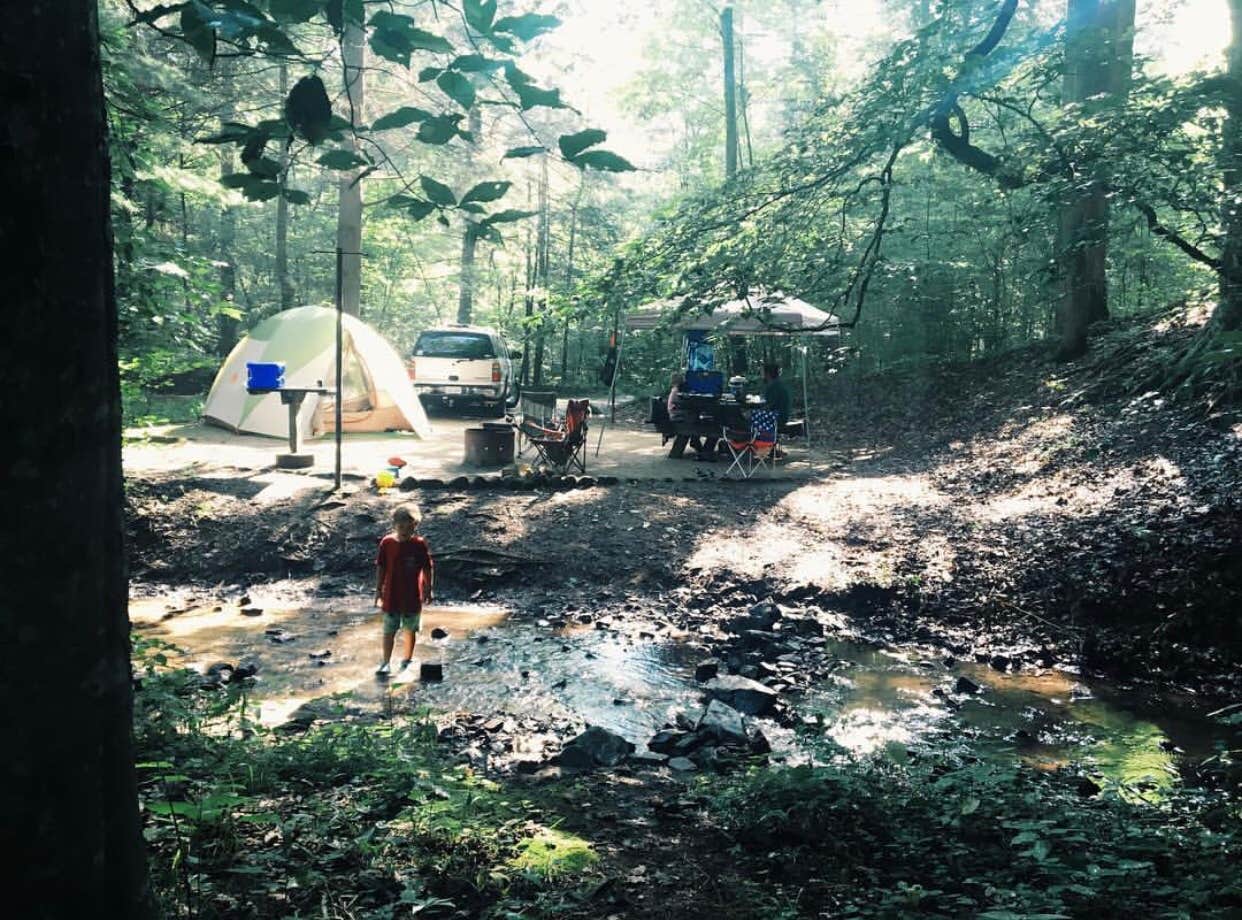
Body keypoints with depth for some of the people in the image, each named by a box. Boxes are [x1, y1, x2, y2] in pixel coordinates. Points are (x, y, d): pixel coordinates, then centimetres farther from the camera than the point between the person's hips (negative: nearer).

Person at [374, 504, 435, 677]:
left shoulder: (419, 544, -10)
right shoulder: (387, 542, -7)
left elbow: (428, 568, -1)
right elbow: (381, 567, 2)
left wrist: (428, 589, 1)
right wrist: (379, 589, 3)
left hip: (413, 597, 0)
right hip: (391, 596, 0)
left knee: (410, 630, 13)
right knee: (389, 631, 5)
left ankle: (407, 659, 29)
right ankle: (385, 662, 14)